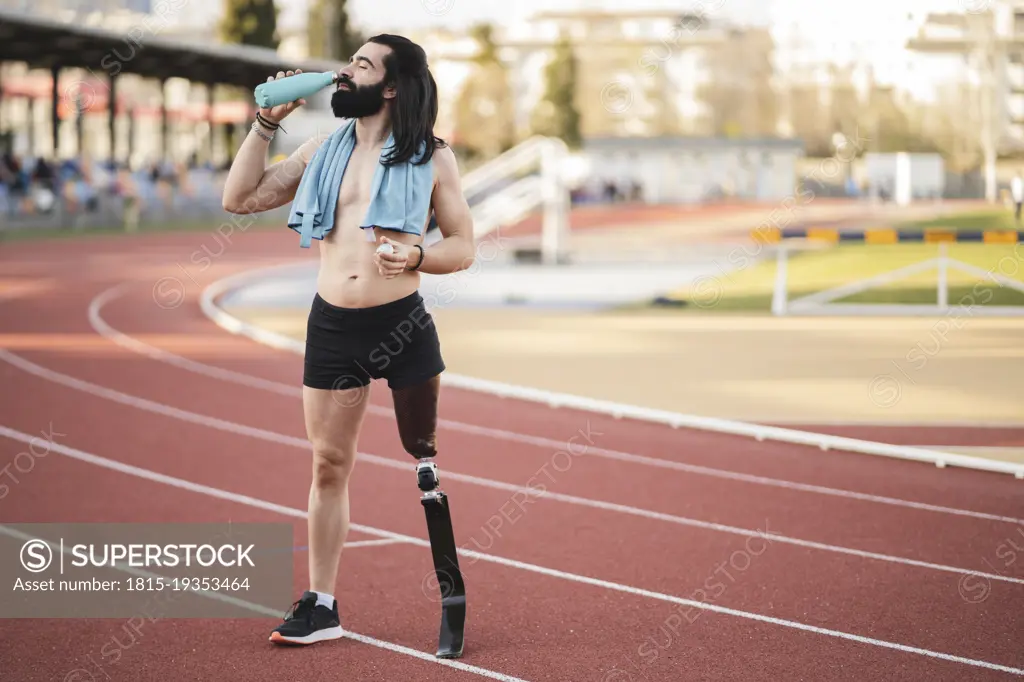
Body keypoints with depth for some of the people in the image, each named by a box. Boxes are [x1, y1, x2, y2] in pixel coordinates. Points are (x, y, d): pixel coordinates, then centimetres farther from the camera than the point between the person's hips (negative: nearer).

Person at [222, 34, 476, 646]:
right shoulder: (324, 149, 11)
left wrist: (416, 256, -19)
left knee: (429, 460, 2)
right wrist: (267, 122, 3)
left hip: (403, 324, -3)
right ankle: (321, 606, 14)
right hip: (332, 324, 4)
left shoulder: (432, 157, 0)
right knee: (329, 465, 6)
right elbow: (240, 199, 10)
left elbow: (463, 247, 1)